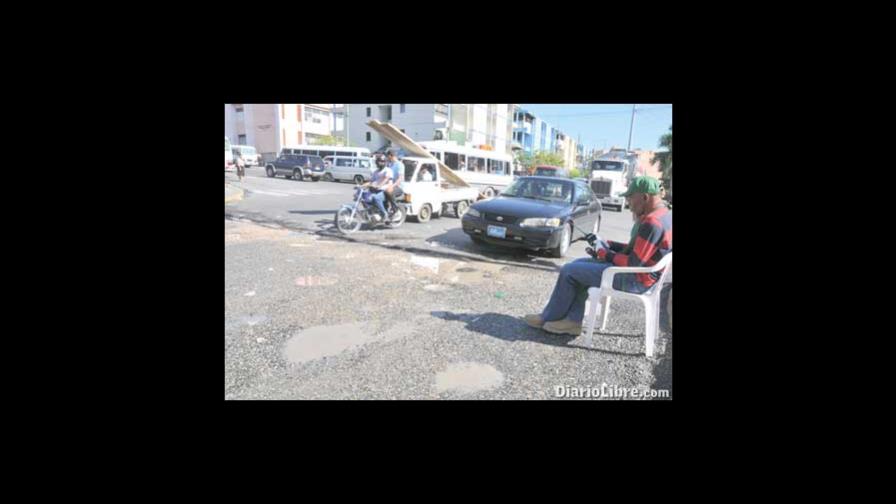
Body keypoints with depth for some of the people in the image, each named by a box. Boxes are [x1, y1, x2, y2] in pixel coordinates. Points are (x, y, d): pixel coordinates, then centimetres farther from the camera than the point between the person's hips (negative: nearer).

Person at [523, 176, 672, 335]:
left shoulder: (652, 223, -25)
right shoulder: (662, 214, 9)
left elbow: (634, 263, -25)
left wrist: (604, 254, -12)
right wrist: (608, 245, 8)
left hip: (635, 280, -11)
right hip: (638, 272, 11)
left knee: (569, 271, -7)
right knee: (579, 265, 13)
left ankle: (548, 318, 11)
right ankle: (573, 320, 9)